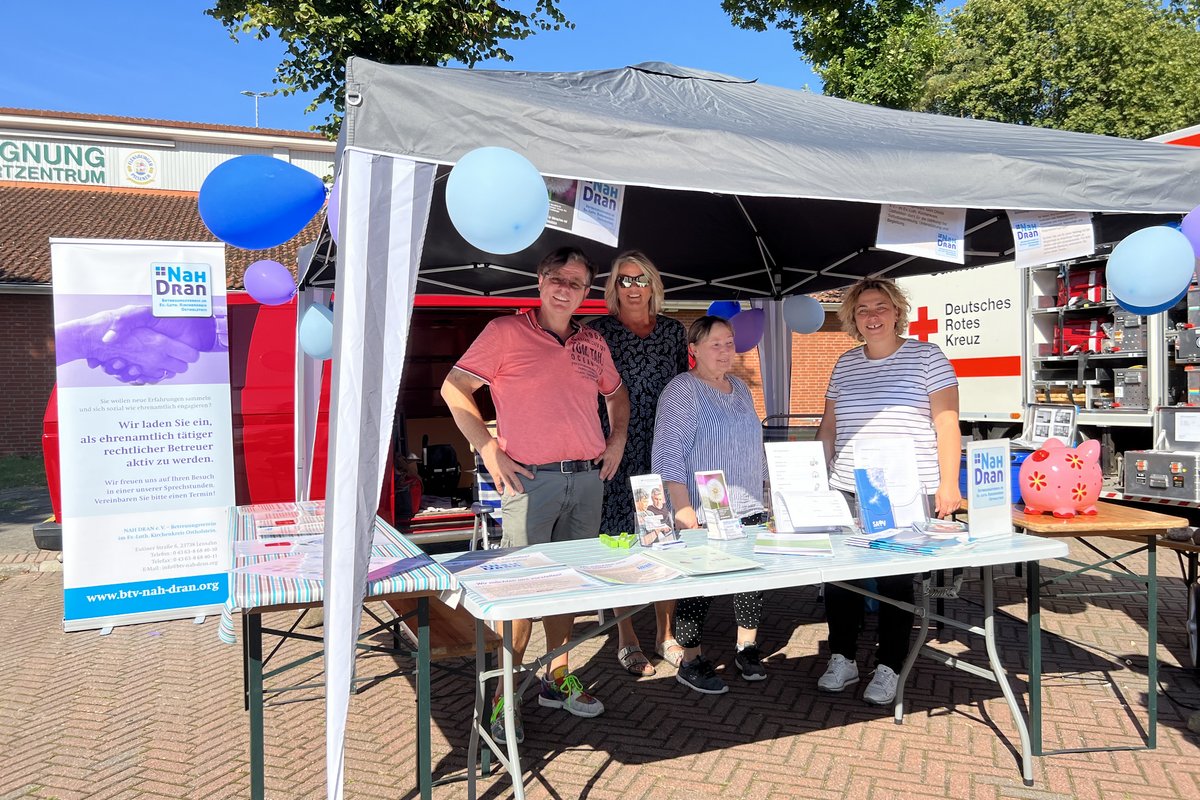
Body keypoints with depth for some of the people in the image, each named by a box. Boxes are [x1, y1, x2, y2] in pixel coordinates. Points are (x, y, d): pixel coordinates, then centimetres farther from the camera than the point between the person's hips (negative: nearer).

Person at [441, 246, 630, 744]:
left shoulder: (593, 344, 13)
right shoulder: (506, 332, -2)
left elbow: (616, 393, 31)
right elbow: (454, 389, -3)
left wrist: (617, 440, 15)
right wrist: (489, 452, -9)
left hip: (587, 479, 6)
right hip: (530, 479, -5)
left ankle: (557, 679, 28)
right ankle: (505, 694, 10)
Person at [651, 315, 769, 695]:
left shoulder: (740, 389, 15)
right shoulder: (682, 391, -10)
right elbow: (668, 454, -17)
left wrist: (763, 495, 21)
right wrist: (683, 508, -23)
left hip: (748, 508, 7)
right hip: (704, 514, -7)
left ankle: (747, 647, 27)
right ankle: (691, 661, 14)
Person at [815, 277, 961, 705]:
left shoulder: (926, 356, 0)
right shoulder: (844, 364, 13)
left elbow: (947, 423, -4)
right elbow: (828, 427, 17)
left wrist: (948, 484, -10)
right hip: (847, 493, 4)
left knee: (896, 579, 3)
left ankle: (889, 669, 18)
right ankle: (842, 659, 20)